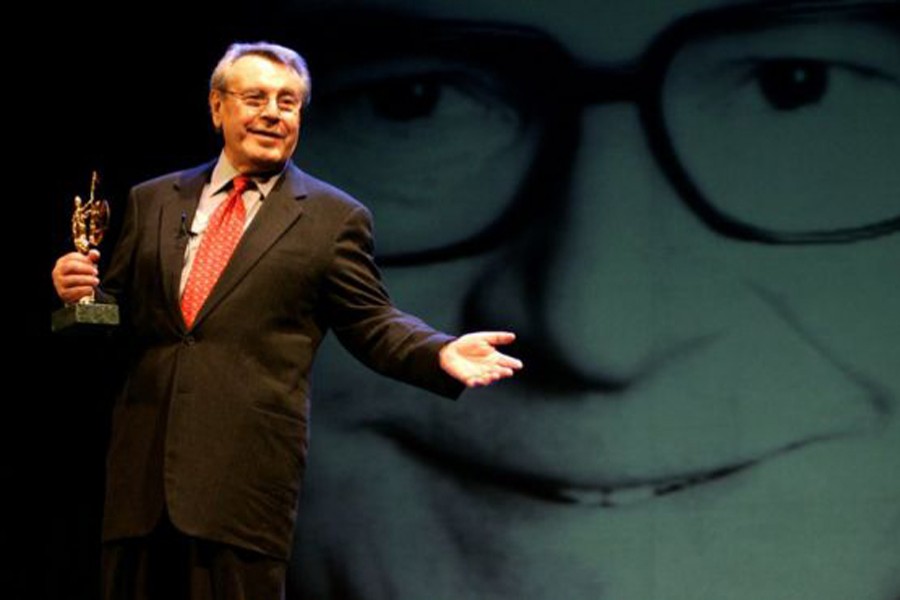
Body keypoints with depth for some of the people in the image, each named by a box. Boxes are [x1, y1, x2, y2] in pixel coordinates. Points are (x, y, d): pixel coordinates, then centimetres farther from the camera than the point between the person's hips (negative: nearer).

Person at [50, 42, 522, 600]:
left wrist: (442, 353, -12)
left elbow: (372, 323, 5)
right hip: (142, 463, 3)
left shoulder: (332, 217, 7)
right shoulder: (154, 201, 16)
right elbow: (120, 313, 18)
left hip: (247, 471, -3)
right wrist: (83, 292, -4)